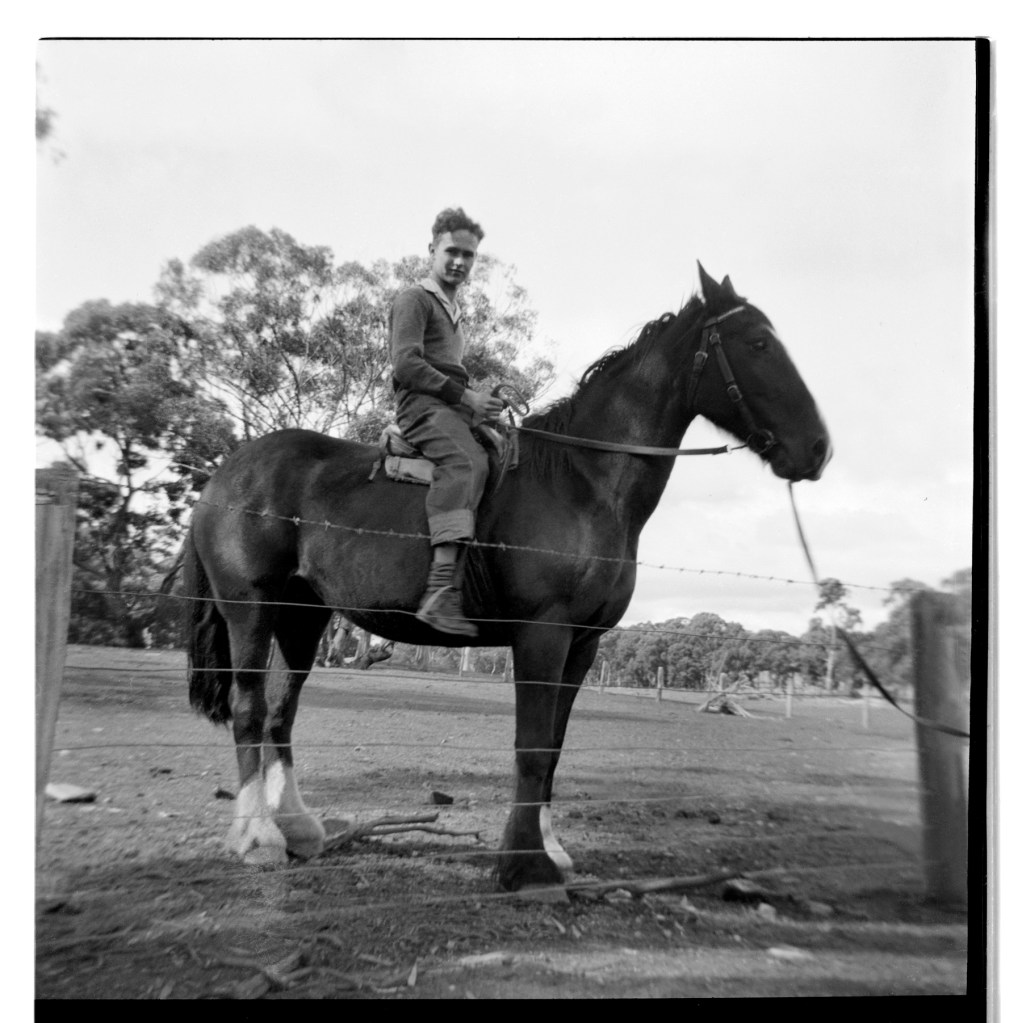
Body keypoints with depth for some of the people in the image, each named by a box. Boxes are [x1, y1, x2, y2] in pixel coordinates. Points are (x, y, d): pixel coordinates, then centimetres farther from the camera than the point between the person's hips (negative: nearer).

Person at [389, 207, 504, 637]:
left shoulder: (453, 309, 31)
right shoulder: (415, 299, 3)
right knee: (467, 461, -35)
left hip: (456, 408, 9)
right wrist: (465, 394, -15)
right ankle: (441, 592, -48)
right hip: (424, 406, -9)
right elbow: (406, 364, -11)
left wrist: (480, 399, 17)